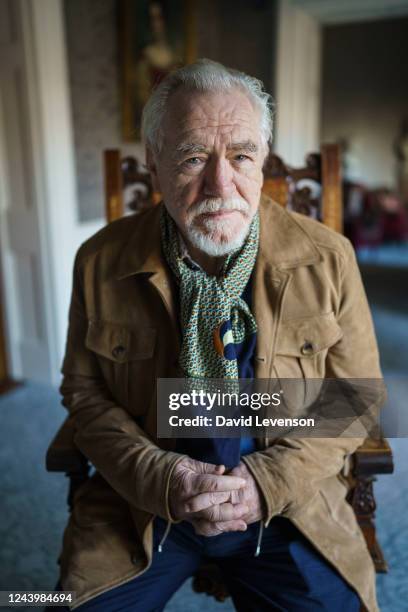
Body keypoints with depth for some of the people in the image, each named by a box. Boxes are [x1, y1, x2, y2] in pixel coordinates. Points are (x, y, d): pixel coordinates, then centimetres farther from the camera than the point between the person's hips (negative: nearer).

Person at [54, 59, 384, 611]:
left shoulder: (328, 258, -9)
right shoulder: (100, 262, -7)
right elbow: (84, 391, 0)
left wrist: (269, 482, -14)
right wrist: (161, 478, -15)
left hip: (285, 500, 0)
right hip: (142, 502, 1)